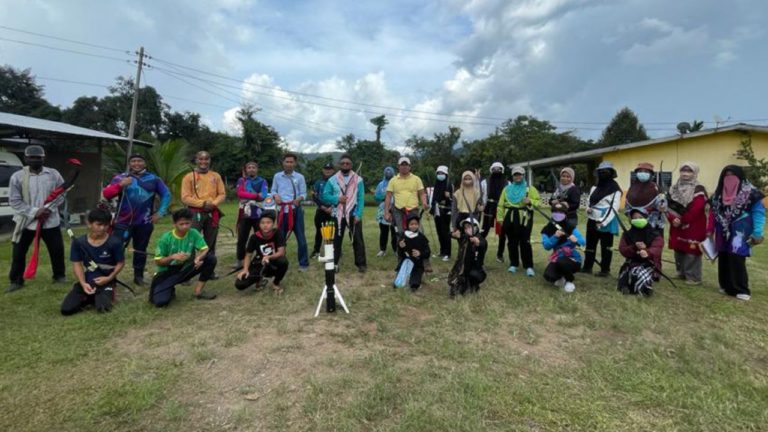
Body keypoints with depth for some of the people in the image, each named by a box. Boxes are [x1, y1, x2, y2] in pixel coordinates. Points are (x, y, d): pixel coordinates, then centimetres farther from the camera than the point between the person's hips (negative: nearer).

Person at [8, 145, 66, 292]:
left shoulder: (54, 174, -1)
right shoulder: (17, 177, -4)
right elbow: (14, 201, -6)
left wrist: (50, 210, -11)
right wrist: (34, 212, -18)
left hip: (51, 221, 1)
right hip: (26, 222, 0)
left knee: (57, 250, 9)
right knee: (18, 253, 6)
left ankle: (59, 276, 27)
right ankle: (16, 281, 22)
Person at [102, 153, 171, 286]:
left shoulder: (154, 179, 4)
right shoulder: (120, 178, 2)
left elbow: (166, 195, 8)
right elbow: (106, 194, -6)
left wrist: (160, 212, 0)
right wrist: (120, 185, -22)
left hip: (144, 222, 2)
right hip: (123, 222, -1)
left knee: (141, 250, 12)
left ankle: (138, 276, 24)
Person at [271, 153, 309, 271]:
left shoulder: (299, 177, 0)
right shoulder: (277, 176, 7)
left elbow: (304, 193, 1)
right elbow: (273, 190, 13)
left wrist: (299, 199, -21)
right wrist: (276, 196, -10)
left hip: (296, 209, -2)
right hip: (282, 209, 3)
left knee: (300, 237, -1)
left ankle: (303, 263, 8)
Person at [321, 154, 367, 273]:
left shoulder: (358, 179, 1)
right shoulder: (332, 180, 5)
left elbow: (361, 198, -3)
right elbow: (325, 195, 3)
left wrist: (358, 215, -13)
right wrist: (337, 199, -15)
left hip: (353, 215, -1)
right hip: (337, 215, 2)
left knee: (357, 240, 2)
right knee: (336, 239, 9)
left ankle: (361, 264, 10)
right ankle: (334, 263, 19)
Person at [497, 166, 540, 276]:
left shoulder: (530, 189, 4)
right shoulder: (507, 189, 10)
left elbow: (538, 202, 0)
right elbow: (501, 204, 8)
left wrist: (530, 201, -20)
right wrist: (500, 218, 2)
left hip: (524, 219, -3)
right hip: (509, 218, 3)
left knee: (525, 242, -5)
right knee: (512, 242, 9)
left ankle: (529, 266, 2)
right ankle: (513, 264, 21)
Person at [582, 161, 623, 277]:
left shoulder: (615, 189, -10)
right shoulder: (595, 187, 12)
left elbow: (613, 208, -15)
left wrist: (602, 221, -19)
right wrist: (588, 209, -3)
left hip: (607, 223, -7)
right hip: (592, 220, 7)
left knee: (606, 247, 3)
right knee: (590, 244, 13)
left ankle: (605, 269, 12)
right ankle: (587, 267, 23)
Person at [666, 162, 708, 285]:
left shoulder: (699, 190, -7)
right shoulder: (674, 188, 10)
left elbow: (696, 210, -17)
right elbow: (669, 206, 4)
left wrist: (681, 220, -12)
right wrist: (673, 219, -13)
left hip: (693, 228, -6)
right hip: (677, 227, 6)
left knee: (692, 252, -6)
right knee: (678, 250, 13)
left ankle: (693, 277, 3)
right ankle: (681, 273, 26)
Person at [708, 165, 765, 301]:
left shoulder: (750, 193, -7)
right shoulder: (718, 194, 10)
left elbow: (759, 212, -8)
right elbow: (713, 213, 13)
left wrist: (757, 233, -14)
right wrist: (710, 230, 9)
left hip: (739, 233, -5)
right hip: (723, 234, 5)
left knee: (737, 260, -8)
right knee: (723, 259, 8)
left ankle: (742, 289, 3)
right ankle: (726, 286, 20)